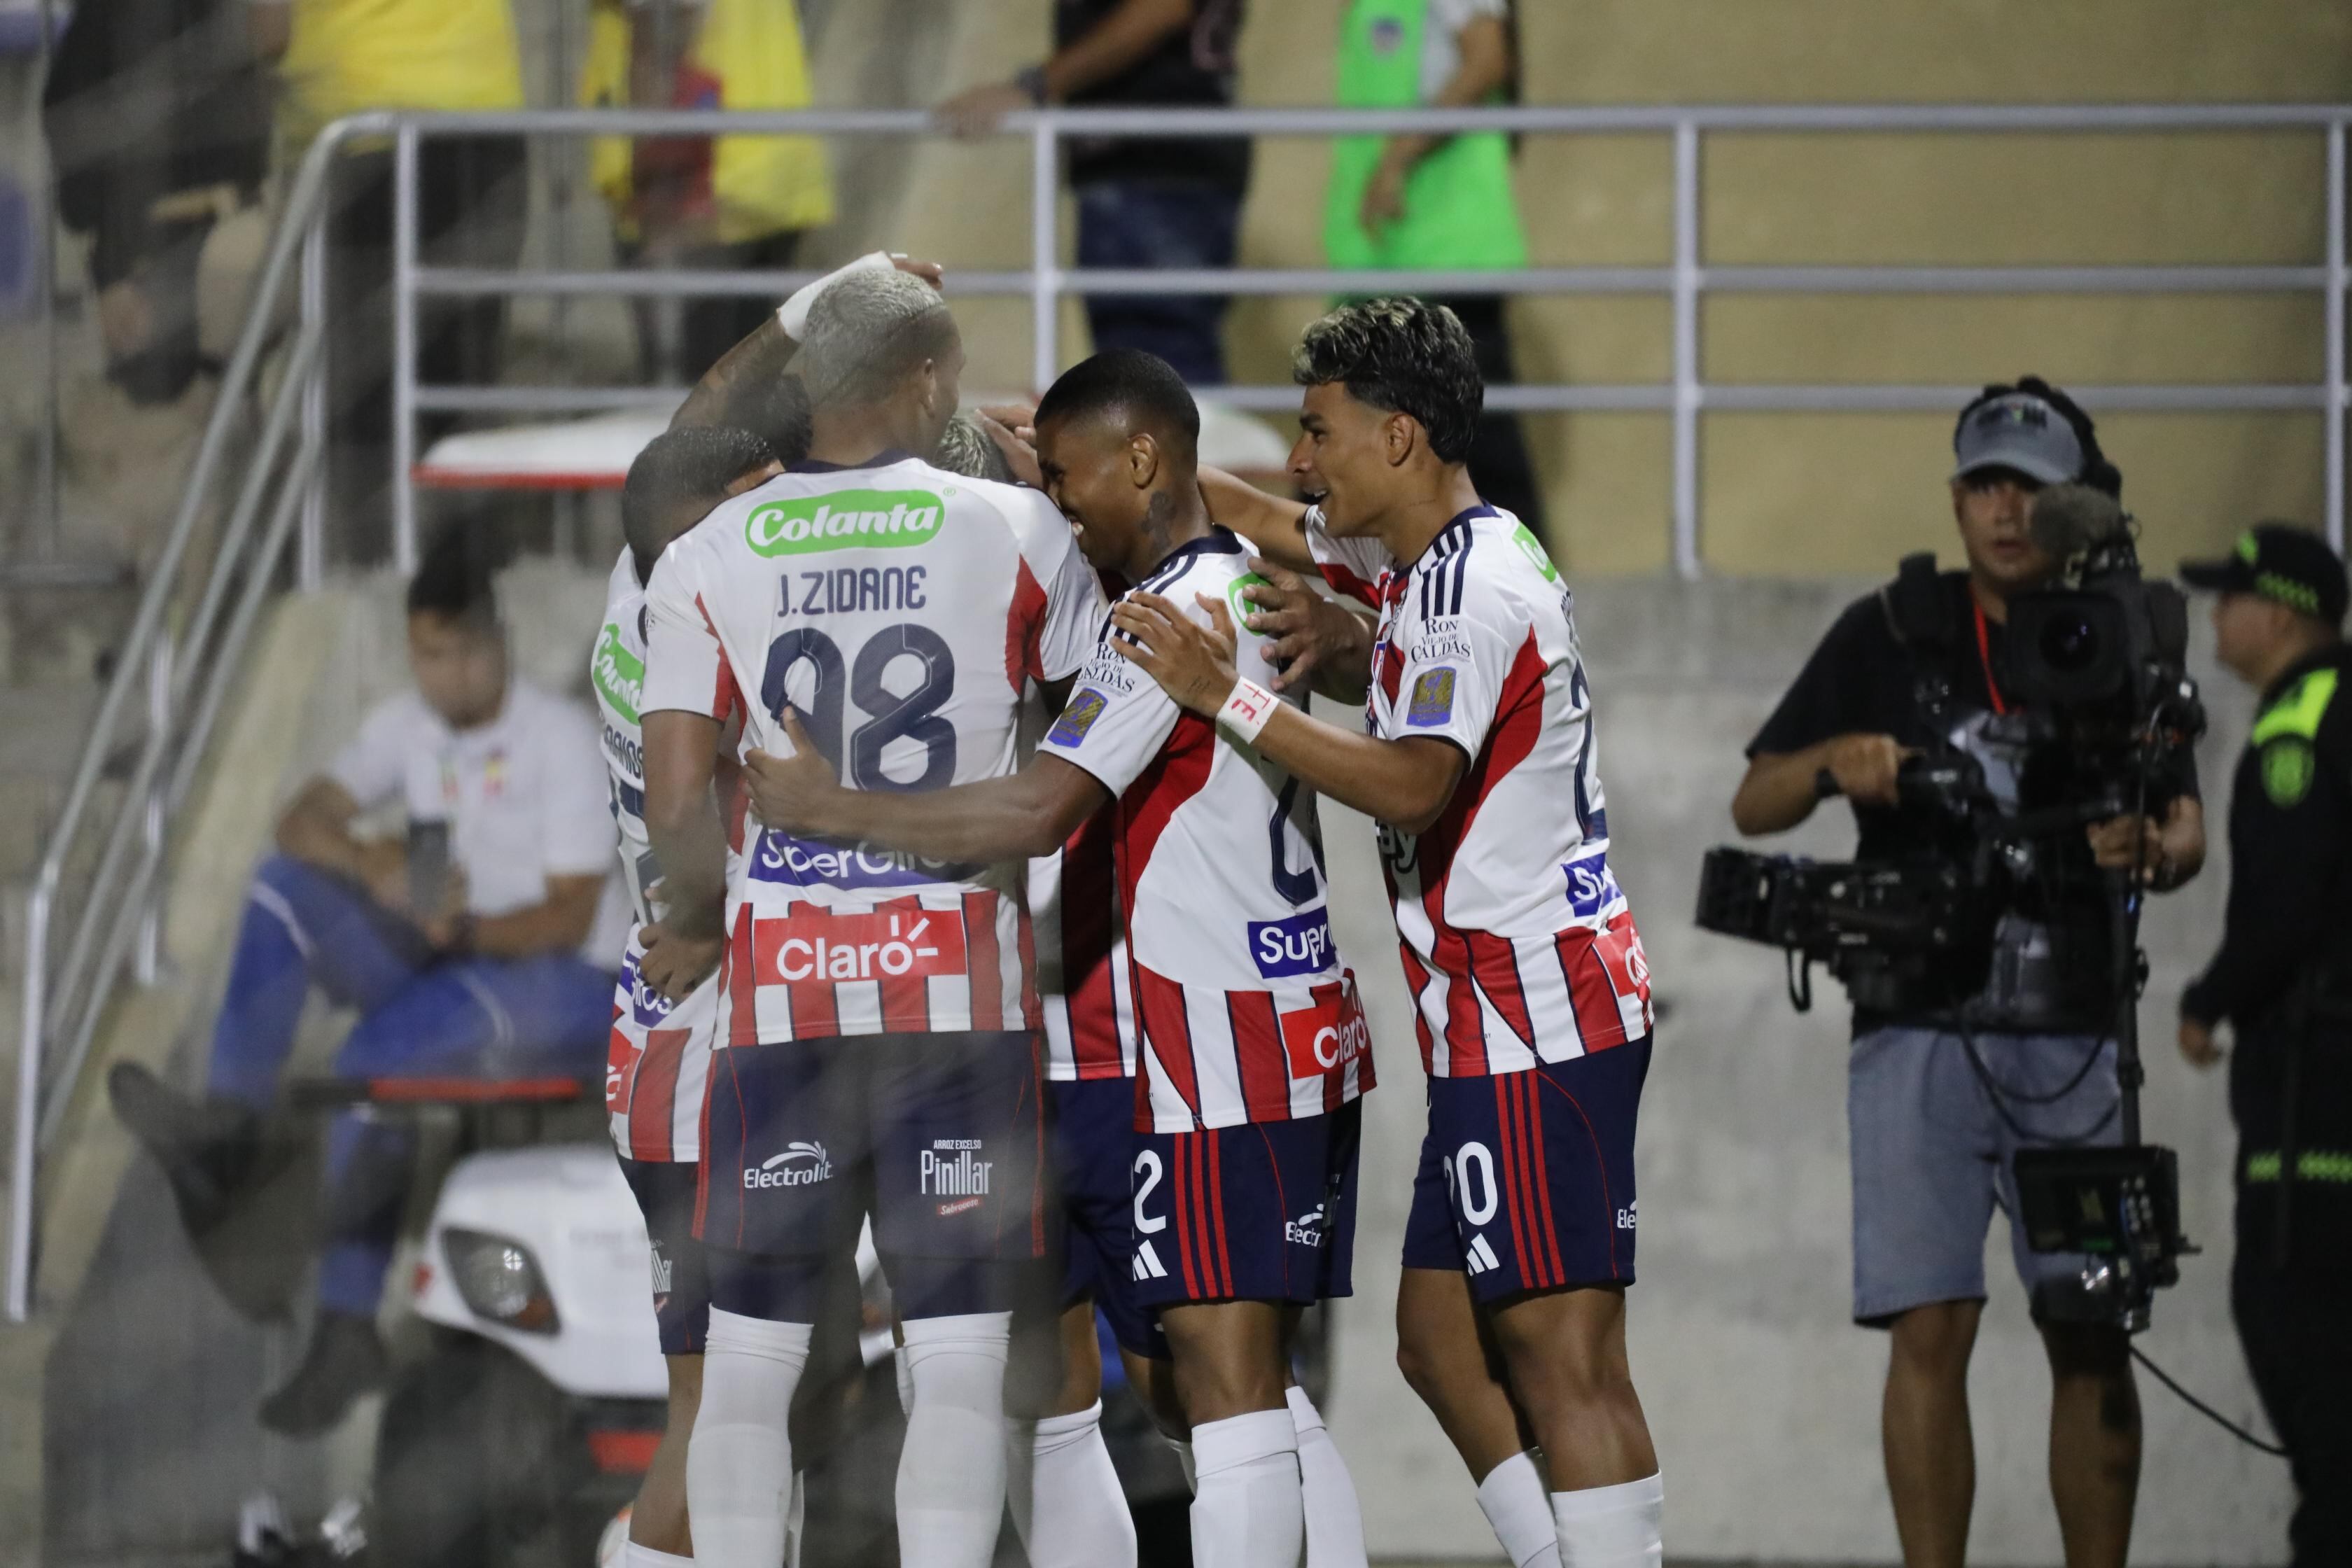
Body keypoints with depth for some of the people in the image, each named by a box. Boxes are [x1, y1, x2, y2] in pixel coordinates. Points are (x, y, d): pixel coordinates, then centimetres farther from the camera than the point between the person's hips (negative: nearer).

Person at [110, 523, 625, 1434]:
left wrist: (470, 929, -35)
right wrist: (370, 865, -24)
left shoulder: (561, 741, -12)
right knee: (285, 886, -17)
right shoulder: (405, 727, 6)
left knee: (380, 1050, -36)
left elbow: (571, 914, -17)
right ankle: (228, 1129, -33)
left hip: (560, 981, -6)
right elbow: (303, 821, -3)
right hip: (440, 965, 6)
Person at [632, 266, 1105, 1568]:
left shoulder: (706, 557, 2)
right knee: (959, 1362, 0)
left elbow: (676, 809, -2)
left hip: (781, 986, 1)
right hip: (962, 983, -1)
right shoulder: (1017, 532, 0)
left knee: (749, 1359, 8)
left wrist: (696, 931, 16)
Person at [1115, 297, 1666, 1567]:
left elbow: (1412, 786, -25)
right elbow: (1264, 523, 30)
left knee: (1562, 1353, -13)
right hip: (1500, 1030, 10)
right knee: (1439, 1339, 10)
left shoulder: (1480, 586, -15)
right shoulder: (1417, 557, 16)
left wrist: (1228, 698, -24)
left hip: (1535, 1025, -10)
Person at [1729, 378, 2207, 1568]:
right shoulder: (1892, 634, 5)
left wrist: (2154, 852, -21)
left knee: (2092, 1337, 0)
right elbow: (1752, 805, 7)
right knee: (1930, 1328, -8)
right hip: (1921, 1029, -1)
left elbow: (2185, 826, 4)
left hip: (2073, 1035, 1)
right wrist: (1835, 763, -15)